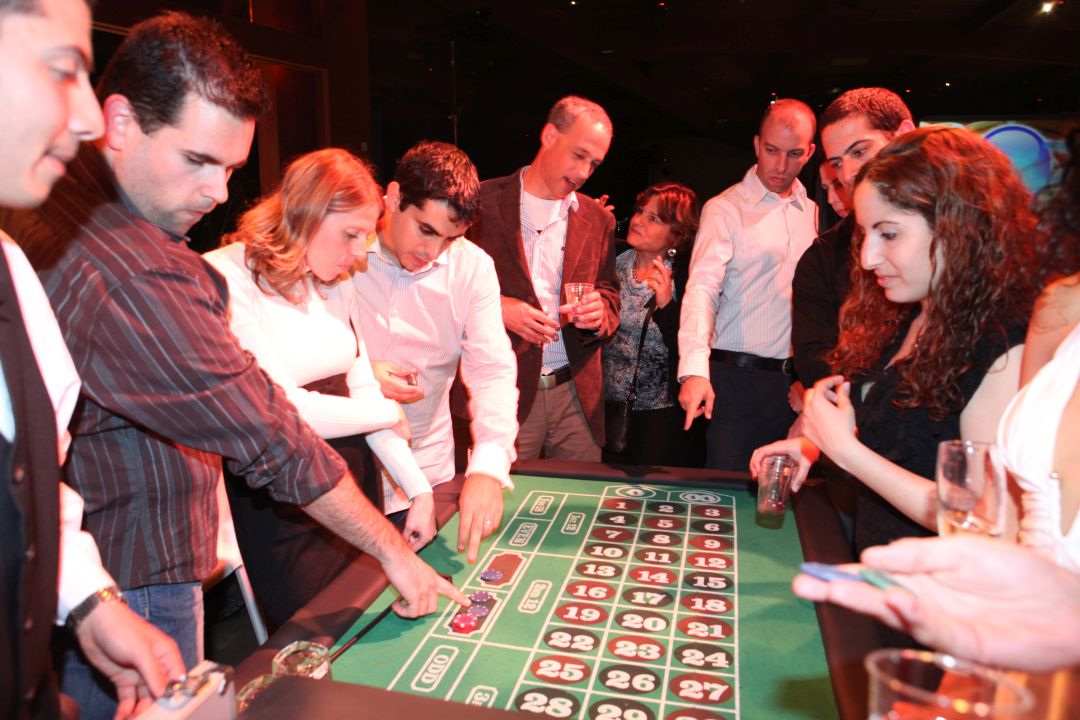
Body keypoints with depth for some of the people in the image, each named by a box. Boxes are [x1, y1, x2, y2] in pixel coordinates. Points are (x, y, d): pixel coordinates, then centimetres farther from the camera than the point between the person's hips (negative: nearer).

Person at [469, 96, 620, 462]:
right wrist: (496, 308, -16)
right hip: (505, 391, -3)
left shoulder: (598, 220, 11)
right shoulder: (483, 202, -2)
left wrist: (600, 311, -6)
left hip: (578, 393, 4)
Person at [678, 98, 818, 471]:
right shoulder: (724, 209, -4)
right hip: (738, 376, -5)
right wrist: (695, 369, -30)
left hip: (796, 382, 5)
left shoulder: (813, 214, 13)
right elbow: (702, 288, -16)